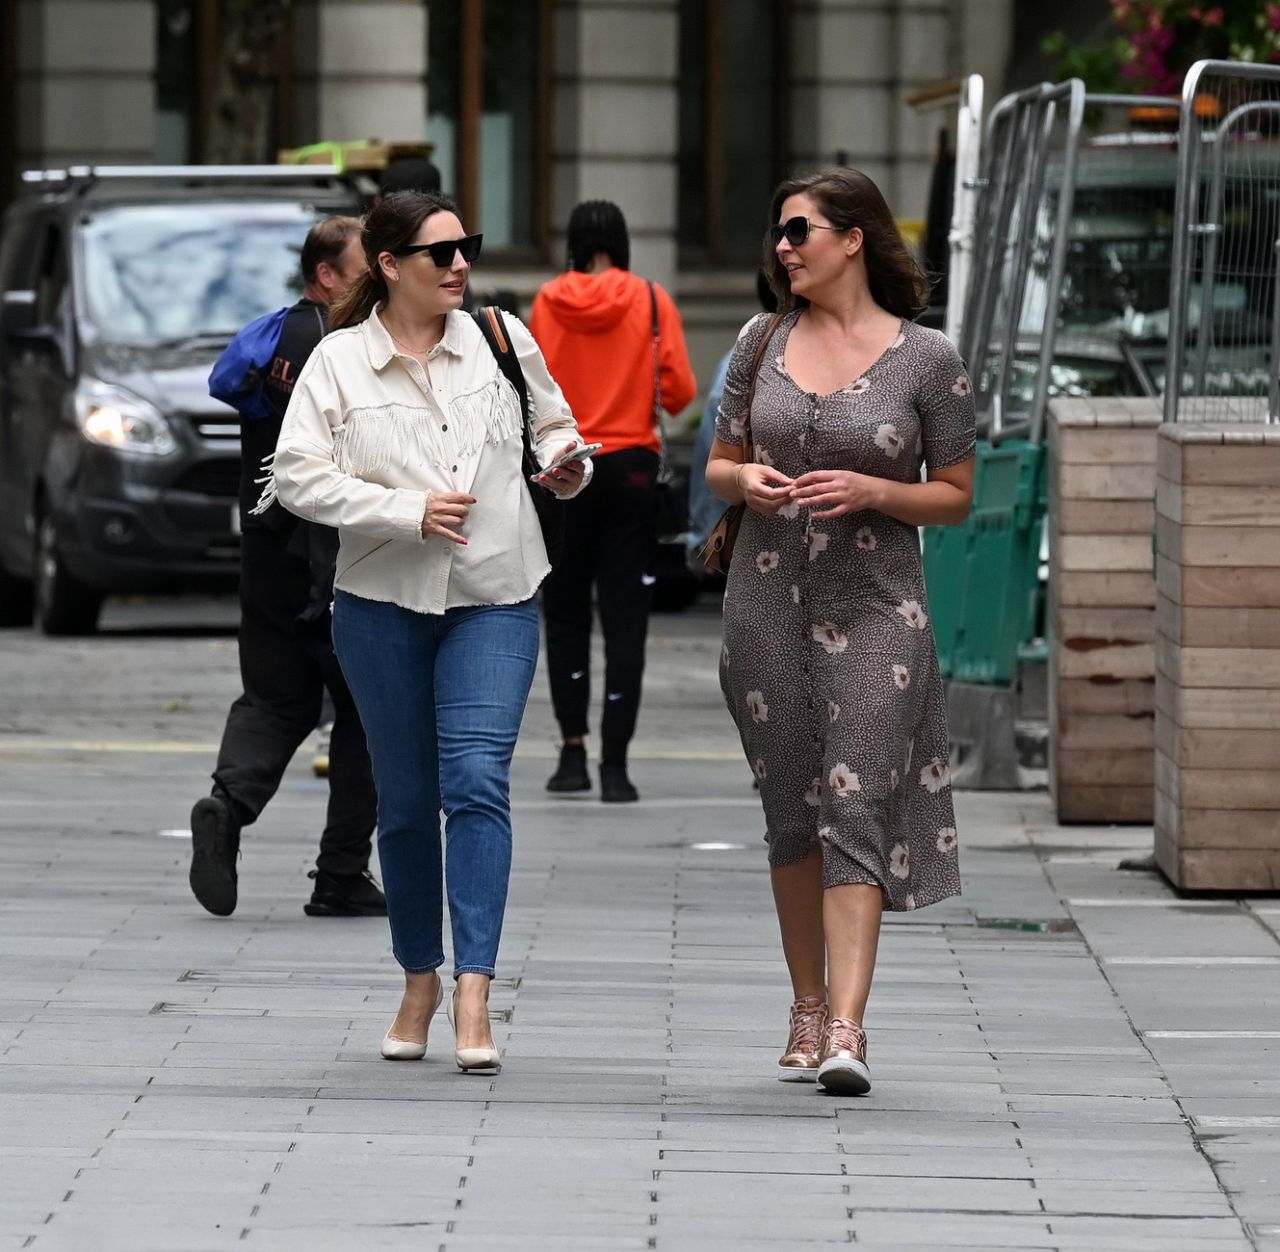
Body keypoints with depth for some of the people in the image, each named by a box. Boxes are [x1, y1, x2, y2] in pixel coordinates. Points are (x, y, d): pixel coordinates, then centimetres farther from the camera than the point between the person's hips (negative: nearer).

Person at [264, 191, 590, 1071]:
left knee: (477, 781, -15)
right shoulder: (339, 362, -2)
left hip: (494, 602, 0)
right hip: (382, 604, 0)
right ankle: (421, 977, 26)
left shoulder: (501, 339, 2)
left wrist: (565, 464, -6)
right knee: (407, 800, 9)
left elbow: (554, 427, 17)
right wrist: (408, 512, -18)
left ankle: (475, 994, -18)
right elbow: (299, 477, -9)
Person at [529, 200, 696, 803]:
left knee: (564, 613, 13)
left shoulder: (547, 302, -2)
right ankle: (615, 763, -4)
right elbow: (679, 390, -7)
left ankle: (573, 750, 8)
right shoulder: (651, 300, -3)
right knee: (625, 617, 1)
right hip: (630, 465, -1)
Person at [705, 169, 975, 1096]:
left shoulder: (927, 359, -2)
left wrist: (872, 491, -14)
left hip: (876, 609, -4)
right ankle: (809, 1011, 21)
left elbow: (956, 496, 3)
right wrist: (744, 480, -7)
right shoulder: (764, 342, 8)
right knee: (792, 813, 8)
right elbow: (719, 468, 16)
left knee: (856, 810, -12)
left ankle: (847, 1030, -19)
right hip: (768, 601, 4)